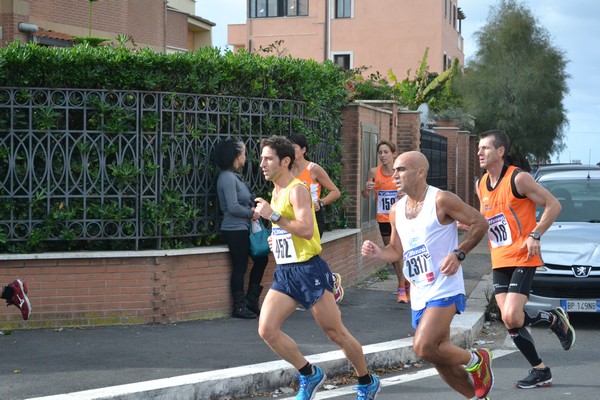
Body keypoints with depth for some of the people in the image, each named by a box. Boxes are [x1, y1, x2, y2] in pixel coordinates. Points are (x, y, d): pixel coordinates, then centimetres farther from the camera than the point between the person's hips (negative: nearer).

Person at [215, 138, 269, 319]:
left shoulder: (234, 176, 14)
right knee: (240, 267, -3)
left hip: (243, 228, 10)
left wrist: (253, 209, 1)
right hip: (234, 230, -10)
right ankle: (240, 307, 7)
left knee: (261, 258, 14)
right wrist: (252, 213, -8)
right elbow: (233, 207, -22)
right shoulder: (227, 178, -17)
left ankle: (250, 302, 20)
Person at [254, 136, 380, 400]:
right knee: (267, 330, -7)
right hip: (284, 272, 8)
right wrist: (277, 238, 13)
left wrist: (273, 216, -26)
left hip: (308, 269, -8)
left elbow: (307, 230, -26)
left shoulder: (297, 190, -13)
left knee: (336, 333, 1)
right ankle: (310, 375, 9)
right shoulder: (276, 192, 15)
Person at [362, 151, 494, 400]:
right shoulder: (396, 210, 9)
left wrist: (458, 254, -16)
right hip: (419, 294, 8)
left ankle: (475, 360, 3)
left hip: (444, 289, -8)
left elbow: (480, 223, -8)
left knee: (423, 348, -22)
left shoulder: (441, 200, -11)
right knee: (440, 359, 11)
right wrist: (378, 253, -4)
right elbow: (397, 250, 17)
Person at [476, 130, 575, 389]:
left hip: (523, 258, -7)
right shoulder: (481, 185, 10)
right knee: (509, 323, 2)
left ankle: (555, 319, 9)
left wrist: (535, 235, -18)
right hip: (499, 261, 7)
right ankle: (540, 371, 16)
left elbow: (553, 204, -9)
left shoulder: (518, 179, -12)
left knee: (511, 317, -20)